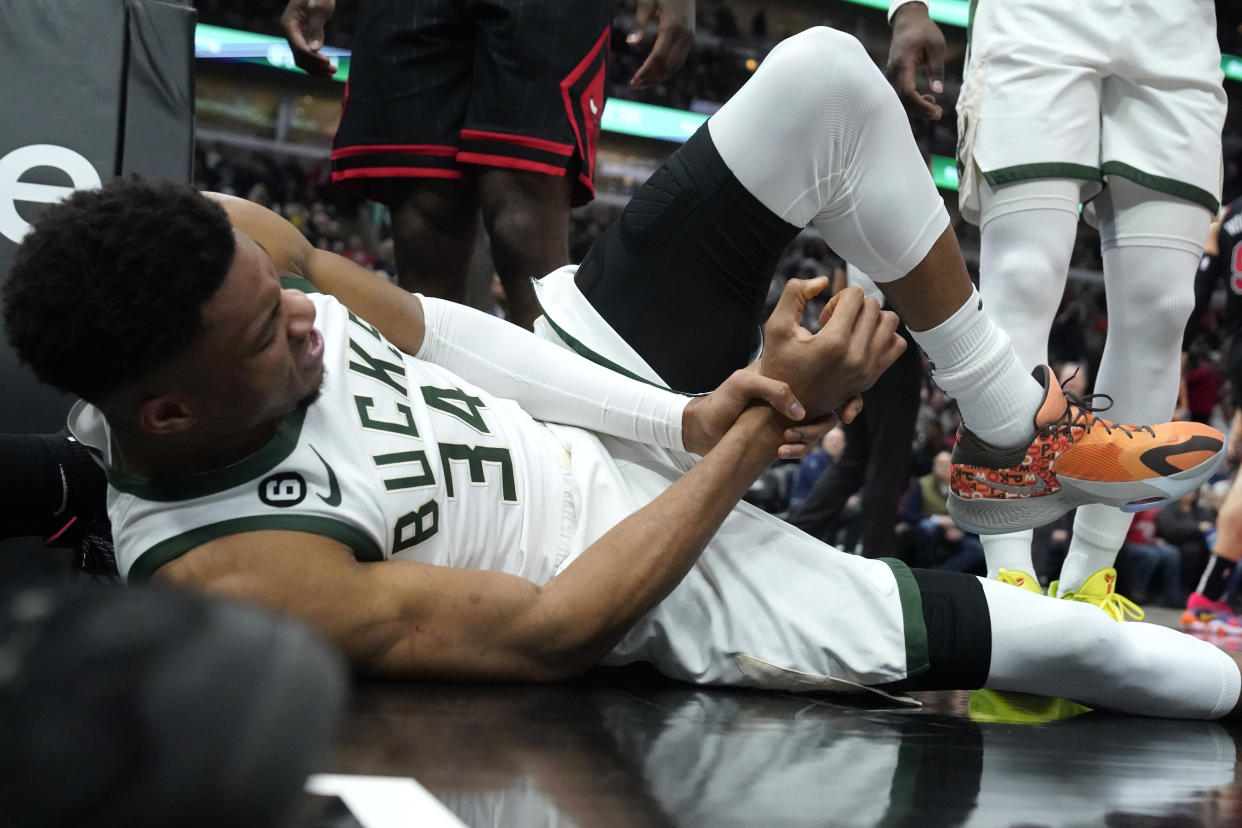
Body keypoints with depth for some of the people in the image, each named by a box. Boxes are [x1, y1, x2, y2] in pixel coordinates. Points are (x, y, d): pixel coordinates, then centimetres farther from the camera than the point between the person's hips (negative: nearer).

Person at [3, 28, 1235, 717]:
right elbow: (551, 631, -26)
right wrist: (754, 429, -23)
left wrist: (689, 418, -13)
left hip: (578, 403, 8)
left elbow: (434, 339, -4)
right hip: (664, 581, -7)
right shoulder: (228, 580, -32)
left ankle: (1014, 433, 11)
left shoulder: (219, 243, -16)